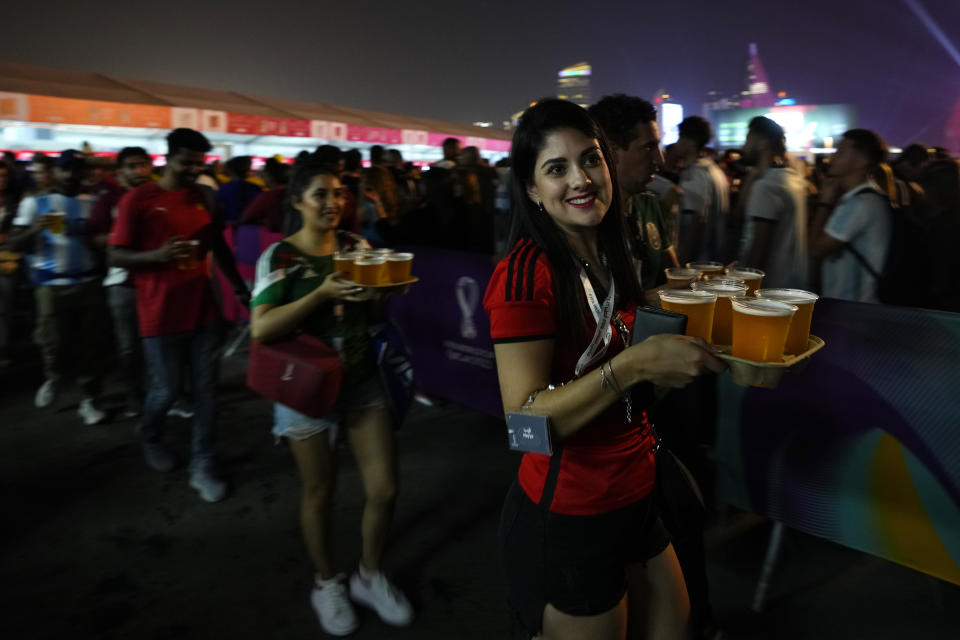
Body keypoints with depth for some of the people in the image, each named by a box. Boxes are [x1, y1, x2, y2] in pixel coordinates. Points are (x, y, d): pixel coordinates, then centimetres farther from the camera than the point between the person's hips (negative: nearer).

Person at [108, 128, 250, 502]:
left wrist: (240, 288, 16)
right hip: (161, 314, -4)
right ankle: (149, 437, 39)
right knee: (166, 390, 6)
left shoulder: (206, 198, 8)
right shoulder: (137, 200, -6)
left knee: (206, 391, 4)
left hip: (203, 310, 4)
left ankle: (202, 468, 16)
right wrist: (158, 255, -23)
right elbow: (115, 256, -6)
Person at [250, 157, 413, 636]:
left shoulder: (357, 246, 4)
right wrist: (323, 293, -28)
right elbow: (261, 329, -21)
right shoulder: (279, 257, -8)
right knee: (319, 494, 11)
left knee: (384, 490, 4)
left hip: (363, 381, 4)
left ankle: (369, 576, 31)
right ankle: (326, 583, 37)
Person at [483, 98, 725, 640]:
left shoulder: (608, 258, 5)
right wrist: (635, 363, -32)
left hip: (633, 494, 9)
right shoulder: (526, 273, -22)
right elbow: (525, 421, -26)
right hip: (568, 516, -8)